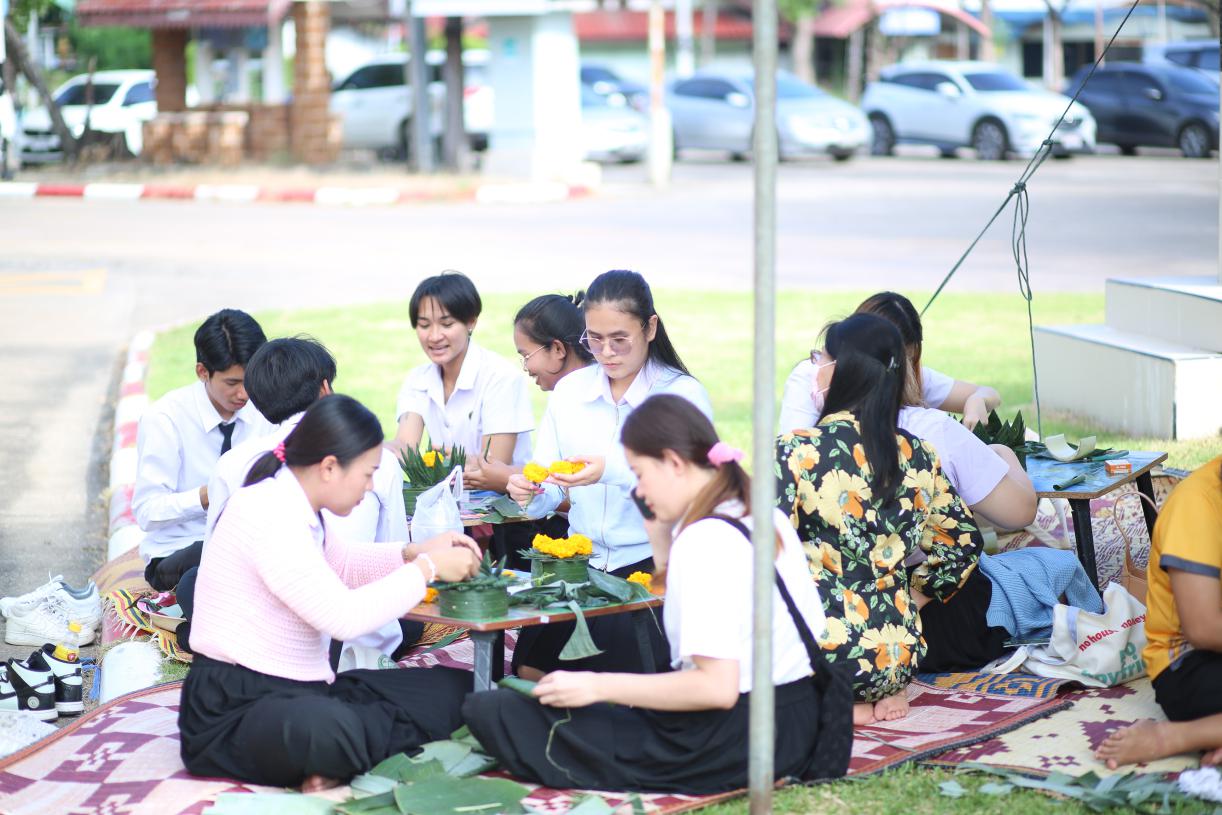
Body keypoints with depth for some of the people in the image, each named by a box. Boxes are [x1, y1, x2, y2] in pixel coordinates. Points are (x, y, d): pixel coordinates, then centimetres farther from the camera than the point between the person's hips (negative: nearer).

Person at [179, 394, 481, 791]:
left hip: (301, 692, 11)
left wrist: (415, 553, 14)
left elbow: (341, 563, 31)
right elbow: (344, 616, -24)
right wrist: (427, 568, -13)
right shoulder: (269, 515, -21)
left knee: (458, 688, 5)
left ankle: (340, 757, -12)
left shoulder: (296, 507, 10)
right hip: (235, 709, -11)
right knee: (333, 730, -44)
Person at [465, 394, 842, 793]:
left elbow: (717, 686, -24)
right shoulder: (770, 517, 10)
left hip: (731, 741, -10)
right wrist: (660, 532, 18)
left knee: (488, 711, -11)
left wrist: (597, 687, -17)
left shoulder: (704, 540, -18)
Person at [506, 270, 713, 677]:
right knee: (530, 669, -13)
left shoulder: (683, 394, -5)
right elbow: (550, 493, 7)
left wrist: (613, 472, -31)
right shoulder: (569, 390, 10)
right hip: (580, 561, 4)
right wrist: (531, 493, -17)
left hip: (649, 563, -4)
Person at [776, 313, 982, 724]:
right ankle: (880, 694, 10)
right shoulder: (916, 456, 4)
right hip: (898, 656, 6)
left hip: (819, 653, -6)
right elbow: (964, 541, 14)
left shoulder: (797, 451, -12)